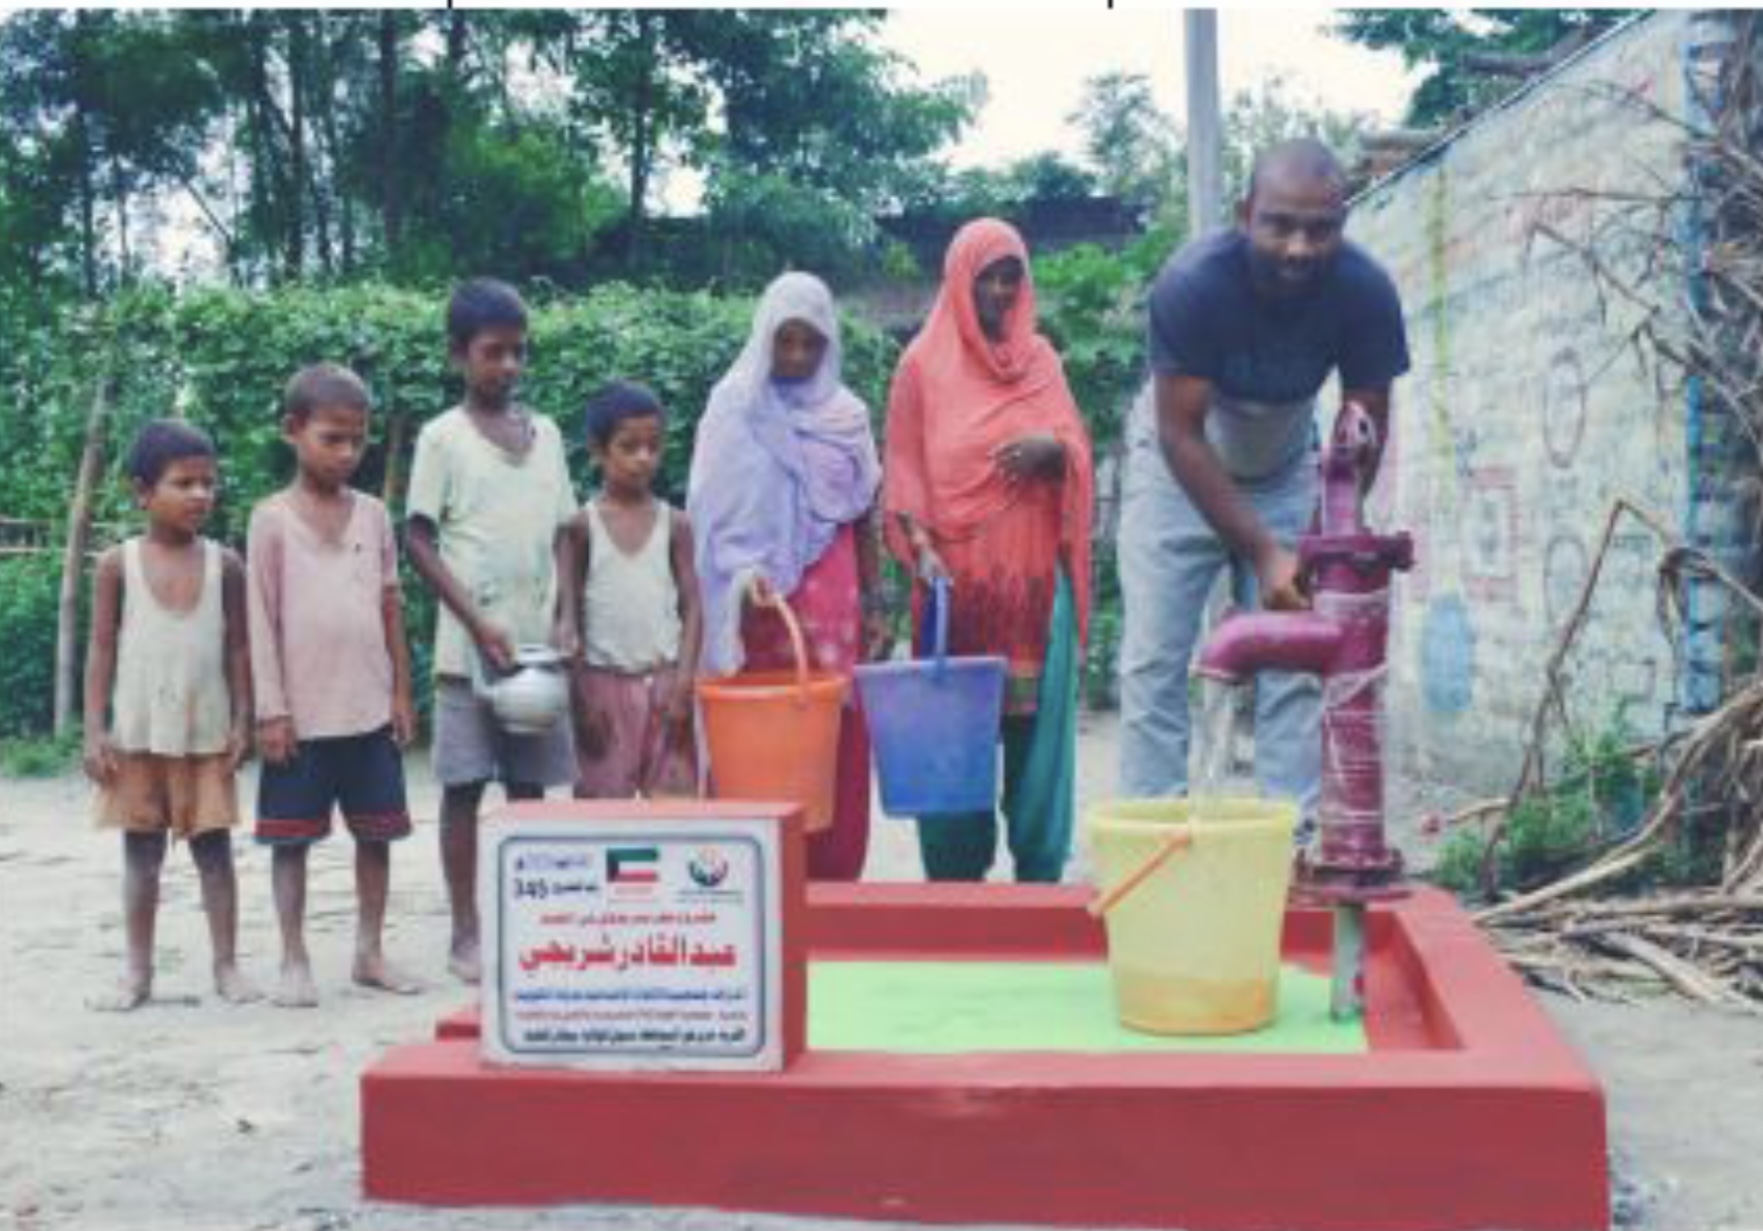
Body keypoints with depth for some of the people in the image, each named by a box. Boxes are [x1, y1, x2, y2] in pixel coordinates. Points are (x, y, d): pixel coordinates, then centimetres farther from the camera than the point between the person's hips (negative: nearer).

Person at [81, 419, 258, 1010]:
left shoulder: (224, 563, 0)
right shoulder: (118, 564, -2)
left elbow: (238, 650, 3)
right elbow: (102, 651, -1)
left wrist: (241, 722, -2)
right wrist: (95, 731, -6)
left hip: (206, 734, 1)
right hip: (138, 735, 0)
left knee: (214, 847, 4)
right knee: (141, 851, 7)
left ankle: (226, 965, 11)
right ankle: (138, 971, 15)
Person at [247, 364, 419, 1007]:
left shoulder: (372, 513, 7)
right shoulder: (272, 518, -3)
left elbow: (391, 608, 10)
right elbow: (262, 619, -5)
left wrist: (401, 693, 7)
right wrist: (271, 710, -9)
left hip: (371, 711, 3)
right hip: (303, 714, -3)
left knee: (375, 832, 8)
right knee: (292, 838, 3)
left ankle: (370, 952, 20)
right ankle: (294, 962, 13)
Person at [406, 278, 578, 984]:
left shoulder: (546, 433, 10)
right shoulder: (442, 437, -2)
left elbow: (562, 535, 12)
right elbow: (420, 542, -5)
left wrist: (564, 621, -1)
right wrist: (480, 624, -12)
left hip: (538, 643, 4)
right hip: (469, 647, -4)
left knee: (531, 785, 8)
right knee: (464, 787, 1)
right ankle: (466, 936, 9)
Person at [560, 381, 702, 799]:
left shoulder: (675, 524, 3)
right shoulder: (583, 525, 0)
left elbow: (692, 607, 2)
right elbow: (569, 613, 0)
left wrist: (684, 680, -8)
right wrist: (581, 692, -6)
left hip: (663, 681, 1)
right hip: (605, 682, -1)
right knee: (603, 801, 3)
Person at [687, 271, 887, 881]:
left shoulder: (847, 414, 11)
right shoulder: (734, 407, 1)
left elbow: (863, 518, 14)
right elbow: (714, 512, -3)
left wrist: (876, 603, 11)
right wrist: (742, 572, -19)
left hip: (832, 602, 3)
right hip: (760, 602, -3)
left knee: (839, 744, 0)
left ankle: (832, 882, 7)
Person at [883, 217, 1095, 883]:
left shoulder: (1040, 357, 13)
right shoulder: (924, 361, 5)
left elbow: (1077, 446, 11)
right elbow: (905, 464, 1)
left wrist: (1050, 447, -12)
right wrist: (921, 546, -12)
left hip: (1035, 575, 2)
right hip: (957, 572, -2)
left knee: (1037, 720, 1)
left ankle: (1040, 874, 7)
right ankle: (954, 874, 8)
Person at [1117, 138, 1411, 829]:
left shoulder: (1365, 292, -25)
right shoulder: (1191, 284, -32)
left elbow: (1366, 429, -15)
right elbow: (1182, 433, -27)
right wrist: (1263, 553, -31)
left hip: (1285, 472, 2)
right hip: (1178, 467, -2)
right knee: (1154, 660, -8)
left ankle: (1293, 838, 0)